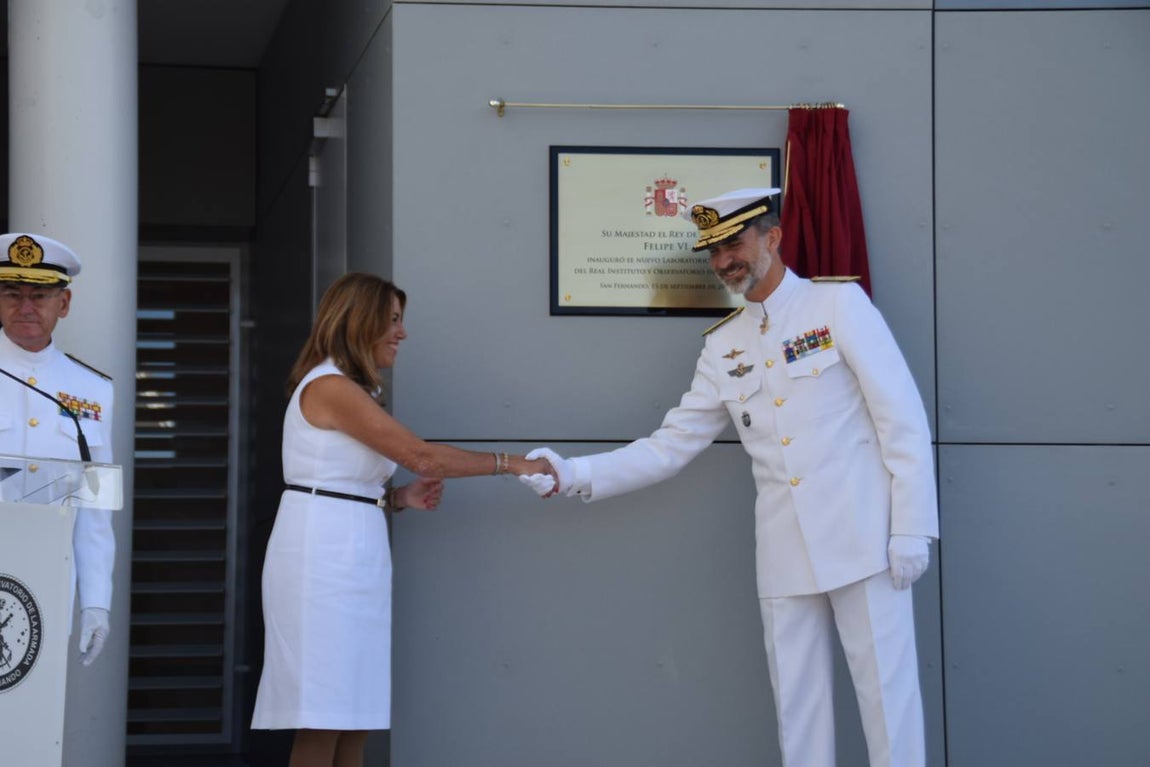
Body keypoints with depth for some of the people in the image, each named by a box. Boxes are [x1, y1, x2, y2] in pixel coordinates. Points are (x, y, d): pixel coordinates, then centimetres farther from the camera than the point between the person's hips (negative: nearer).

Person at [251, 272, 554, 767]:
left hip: (350, 554, 9)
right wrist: (511, 463, -8)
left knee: (353, 723, 6)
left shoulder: (349, 390, 19)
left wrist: (402, 499, 4)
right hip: (323, 554, -9)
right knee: (323, 723, -8)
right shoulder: (331, 387, -11)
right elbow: (422, 456, -14)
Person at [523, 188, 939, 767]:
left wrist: (912, 528, -10)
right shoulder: (723, 346, 13)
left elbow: (902, 417, -5)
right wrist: (575, 476, 1)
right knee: (797, 701, 7)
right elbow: (669, 447, 13)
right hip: (786, 553, 5)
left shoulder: (839, 305, -1)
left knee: (885, 690, -4)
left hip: (861, 539, -5)